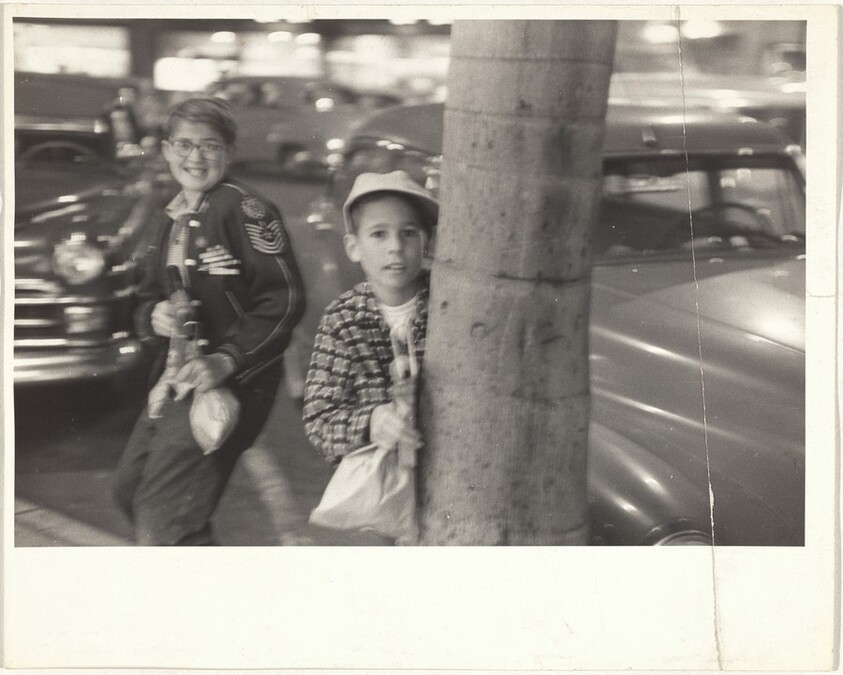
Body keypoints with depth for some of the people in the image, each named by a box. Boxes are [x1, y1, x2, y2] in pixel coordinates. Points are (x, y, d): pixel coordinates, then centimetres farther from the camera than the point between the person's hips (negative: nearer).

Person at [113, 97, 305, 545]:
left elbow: (284, 299, -18)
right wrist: (155, 316, -5)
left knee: (164, 522, -15)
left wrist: (225, 360, -25)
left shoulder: (244, 210, -12)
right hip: (176, 381, 10)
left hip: (230, 382, -9)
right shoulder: (171, 222, 15)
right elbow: (147, 297, 20)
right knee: (130, 488, 22)